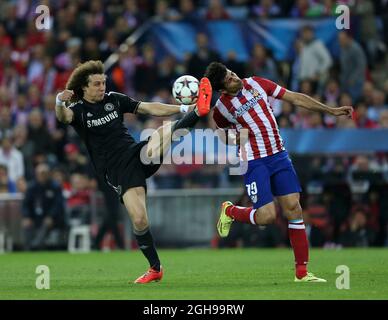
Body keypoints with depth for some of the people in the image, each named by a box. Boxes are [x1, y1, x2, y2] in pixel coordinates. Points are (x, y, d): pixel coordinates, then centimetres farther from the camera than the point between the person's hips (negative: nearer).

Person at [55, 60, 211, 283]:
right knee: (139, 219, -16)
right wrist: (60, 103, -47)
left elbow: (149, 108, 11)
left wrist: (182, 109, 1)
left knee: (165, 132, -27)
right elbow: (64, 117, -23)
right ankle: (155, 269, -1)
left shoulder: (114, 99, 11)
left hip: (137, 153, 4)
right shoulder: (78, 110, 0)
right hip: (117, 170, -4)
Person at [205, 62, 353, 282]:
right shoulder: (222, 108, -7)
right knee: (267, 216, -14)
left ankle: (302, 272, -1)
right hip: (254, 162, -4)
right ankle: (230, 211, 19)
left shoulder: (256, 84, 2)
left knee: (293, 208, -4)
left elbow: (295, 98, 6)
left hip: (278, 155, 4)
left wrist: (331, 110, 5)